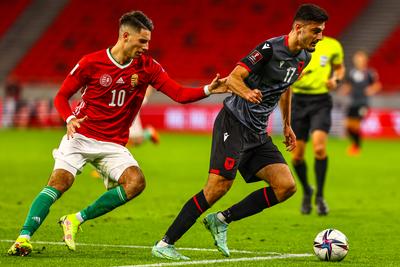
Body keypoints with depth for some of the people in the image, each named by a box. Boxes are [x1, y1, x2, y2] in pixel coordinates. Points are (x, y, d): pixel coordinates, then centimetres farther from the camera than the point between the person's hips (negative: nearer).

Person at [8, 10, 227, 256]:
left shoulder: (147, 67, 0)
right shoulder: (92, 62, -8)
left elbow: (179, 94, -5)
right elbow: (61, 97, 0)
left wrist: (209, 90, -22)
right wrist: (70, 119, -20)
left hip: (114, 144, 3)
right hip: (81, 136, -3)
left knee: (136, 182, -22)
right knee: (60, 181, -23)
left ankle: (76, 220, -12)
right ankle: (24, 238, -20)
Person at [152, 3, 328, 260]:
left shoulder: (303, 57, 9)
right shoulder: (271, 48, -16)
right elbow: (233, 78, -21)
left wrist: (287, 125, 33)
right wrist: (247, 93, -42)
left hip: (258, 133, 8)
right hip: (234, 122, -8)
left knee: (286, 186, -7)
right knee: (219, 186, -17)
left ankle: (221, 221, 2)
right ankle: (164, 244, -10)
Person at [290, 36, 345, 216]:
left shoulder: (332, 46, 3)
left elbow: (340, 68, 20)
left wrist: (336, 80, -2)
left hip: (321, 101, -1)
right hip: (298, 101, 1)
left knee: (319, 147, -21)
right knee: (297, 156, 2)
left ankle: (320, 197, -7)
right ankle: (306, 191, 30)